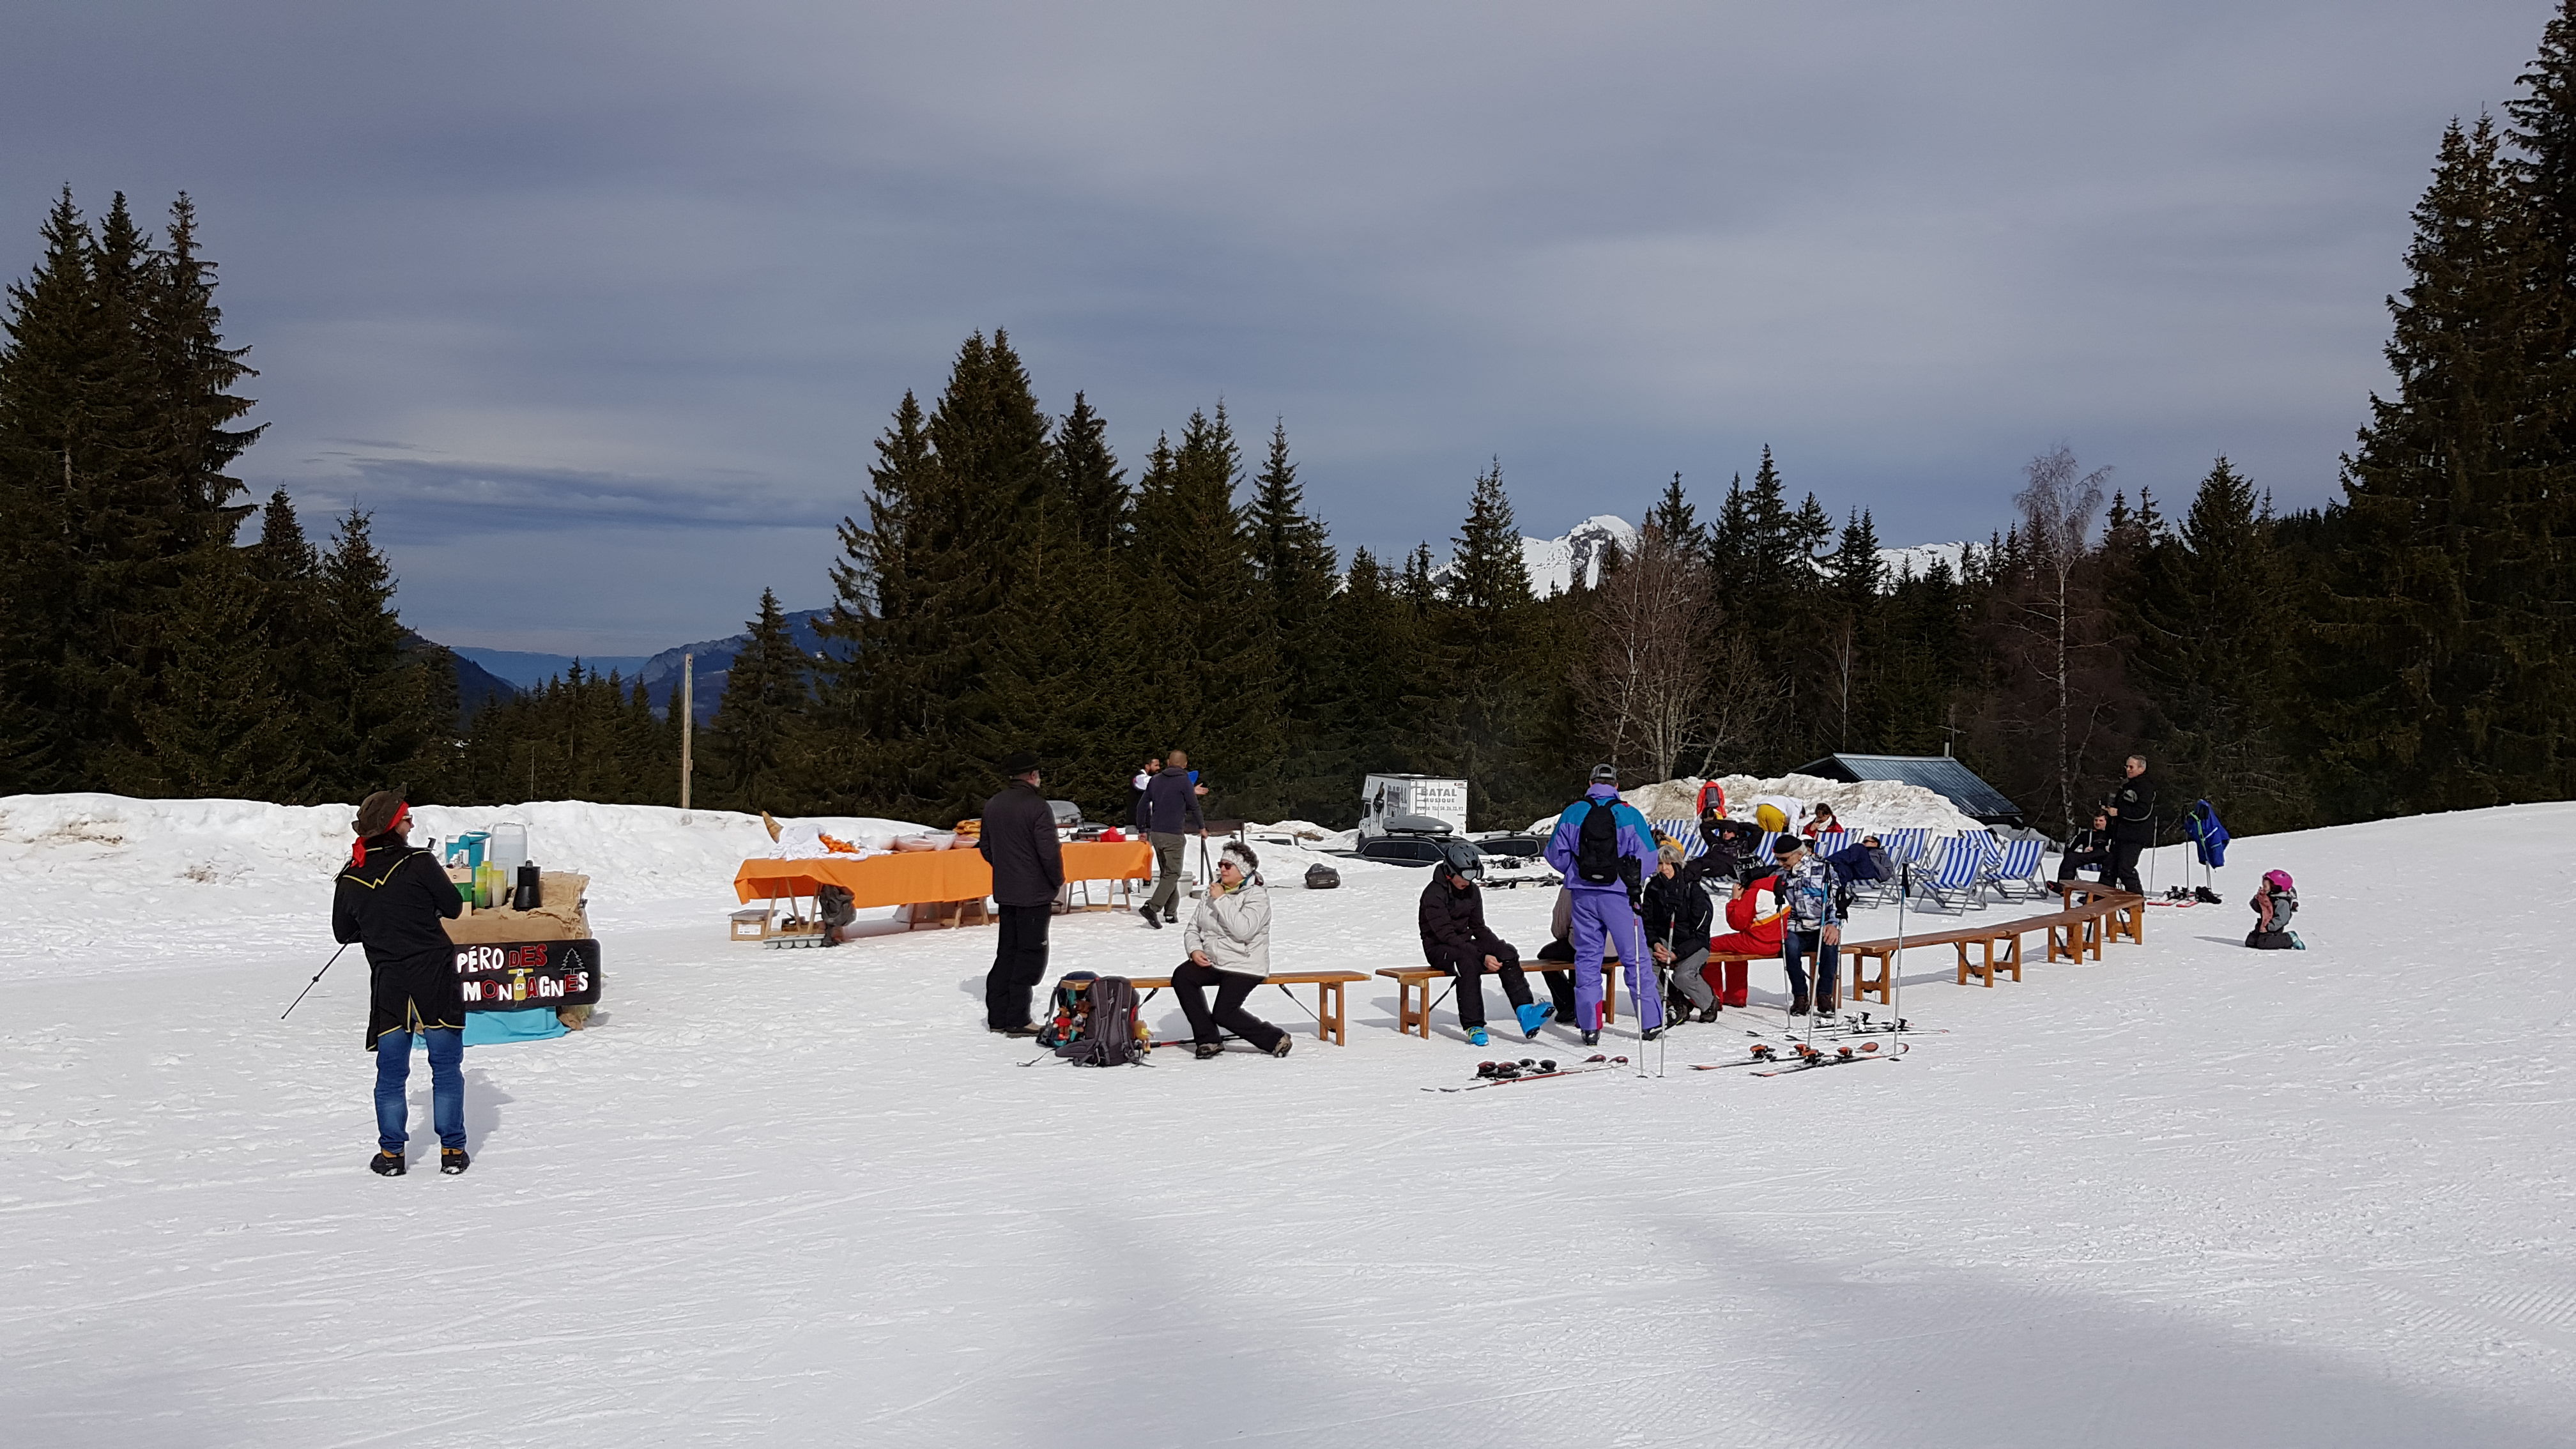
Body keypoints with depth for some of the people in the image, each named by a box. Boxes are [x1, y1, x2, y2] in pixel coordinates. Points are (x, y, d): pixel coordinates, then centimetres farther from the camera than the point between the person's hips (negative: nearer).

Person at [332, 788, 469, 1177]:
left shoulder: (349, 879, 2)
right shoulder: (419, 863, -10)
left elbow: (343, 933, 13)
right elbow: (453, 908, -2)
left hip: (388, 985, 3)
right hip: (435, 977, -3)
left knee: (391, 1072, 12)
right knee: (446, 1066, 6)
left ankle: (391, 1153, 12)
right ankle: (452, 1150, 7)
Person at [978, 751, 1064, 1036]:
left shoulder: (993, 805, 7)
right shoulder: (1037, 807, -18)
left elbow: (985, 847, 14)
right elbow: (1049, 851, -20)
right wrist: (1058, 880, -4)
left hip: (1005, 892, 7)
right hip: (1035, 894, -7)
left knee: (1007, 951, 15)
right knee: (1030, 953, -1)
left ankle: (997, 1015, 16)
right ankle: (1017, 1020, -2)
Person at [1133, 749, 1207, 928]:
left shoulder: (1155, 780, 10)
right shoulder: (1184, 781, -7)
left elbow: (1142, 805, 12)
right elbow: (1193, 807, -2)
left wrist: (1143, 829, 21)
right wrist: (1202, 827, 14)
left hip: (1155, 833, 6)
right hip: (1173, 835, -6)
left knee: (1166, 873, 15)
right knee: (1172, 874, -5)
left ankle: (1170, 912, 14)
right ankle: (1153, 906, -21)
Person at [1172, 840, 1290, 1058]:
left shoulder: (1256, 896, -8)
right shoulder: (1211, 893, 13)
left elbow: (1243, 930, -24)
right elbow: (1193, 928, 16)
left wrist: (1221, 900, -19)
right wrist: (1195, 949, -5)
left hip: (1243, 966, -7)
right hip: (1210, 962, 7)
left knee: (1223, 1014, -20)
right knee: (1182, 977, -21)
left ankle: (1276, 1039, 0)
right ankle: (1208, 1039, -12)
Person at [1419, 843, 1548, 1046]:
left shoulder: (1471, 891, 7)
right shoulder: (1434, 894, -17)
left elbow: (1478, 927, 14)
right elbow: (1447, 935, -22)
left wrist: (1498, 949, -5)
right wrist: (1482, 957, -29)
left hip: (1465, 943, 7)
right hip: (1438, 948, -7)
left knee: (1507, 952, -19)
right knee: (1468, 961, -39)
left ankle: (1524, 1011, -29)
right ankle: (1474, 1027, -36)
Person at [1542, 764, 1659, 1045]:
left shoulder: (1573, 813, 0)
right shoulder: (1629, 814, -4)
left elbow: (1557, 855, 3)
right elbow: (1647, 858, -5)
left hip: (1584, 895, 2)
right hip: (1619, 895, -1)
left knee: (1587, 958, 9)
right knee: (1635, 958, 6)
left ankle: (1589, 1026, 6)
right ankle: (1651, 1022, 8)